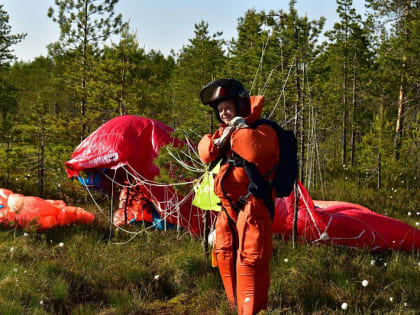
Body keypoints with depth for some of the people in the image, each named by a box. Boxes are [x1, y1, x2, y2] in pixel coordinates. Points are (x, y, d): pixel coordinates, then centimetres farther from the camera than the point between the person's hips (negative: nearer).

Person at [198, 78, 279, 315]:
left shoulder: (262, 130, -9)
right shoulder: (224, 131, 17)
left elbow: (254, 152, -30)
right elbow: (205, 153, 6)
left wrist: (240, 128, -16)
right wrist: (222, 138, -11)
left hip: (252, 205, -9)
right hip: (227, 206, 9)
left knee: (250, 260, -11)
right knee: (225, 256, 14)